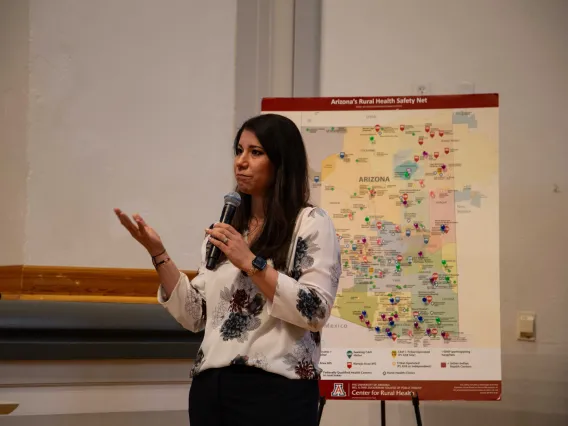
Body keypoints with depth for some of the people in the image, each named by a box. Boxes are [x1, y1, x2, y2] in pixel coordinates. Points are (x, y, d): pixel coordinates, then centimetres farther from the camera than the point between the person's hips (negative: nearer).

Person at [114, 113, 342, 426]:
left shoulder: (311, 223, -2)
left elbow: (316, 311, -13)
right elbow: (195, 317, 10)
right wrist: (158, 254, 2)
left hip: (274, 390, -5)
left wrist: (251, 263, -15)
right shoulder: (225, 229, 14)